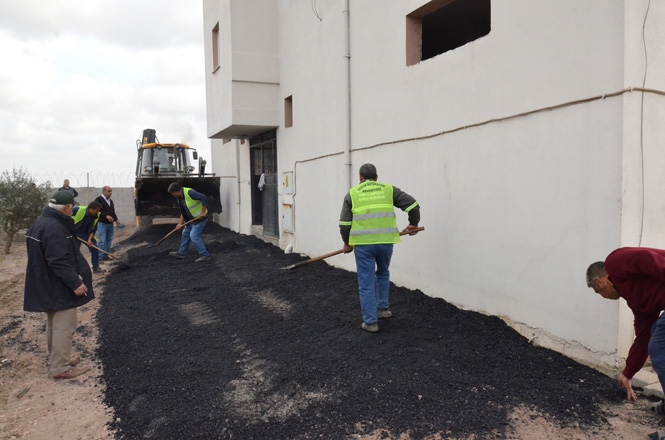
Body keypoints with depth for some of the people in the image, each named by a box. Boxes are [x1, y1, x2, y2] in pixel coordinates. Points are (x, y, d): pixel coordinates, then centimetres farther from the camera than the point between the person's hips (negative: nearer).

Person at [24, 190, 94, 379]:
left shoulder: (42, 222, 11)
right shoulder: (54, 227, -24)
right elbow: (59, 261, -28)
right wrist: (75, 283, -24)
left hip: (48, 285, 11)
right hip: (59, 286, -11)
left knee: (55, 325, 20)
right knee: (64, 327, -1)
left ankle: (57, 360, 32)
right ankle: (60, 367, 7)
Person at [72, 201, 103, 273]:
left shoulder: (97, 215, -14)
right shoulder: (78, 210, -28)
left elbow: (94, 228, -5)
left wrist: (90, 239, -14)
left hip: (86, 234, 5)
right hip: (75, 234, -5)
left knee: (95, 248, 2)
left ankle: (96, 267, 16)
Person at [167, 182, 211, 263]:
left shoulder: (189, 192, -24)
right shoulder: (180, 198, 6)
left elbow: (204, 197, -32)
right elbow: (183, 212, 14)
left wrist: (203, 212, -28)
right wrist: (180, 223, 6)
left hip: (200, 218, -10)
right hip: (192, 219, 10)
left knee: (194, 235, -14)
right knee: (185, 233, 17)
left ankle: (205, 255, -8)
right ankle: (181, 253, 33)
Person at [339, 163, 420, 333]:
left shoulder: (352, 193, 9)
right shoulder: (388, 189, 11)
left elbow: (344, 223, 6)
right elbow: (412, 205, 8)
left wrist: (347, 243, 19)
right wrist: (413, 224, 23)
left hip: (363, 243, -2)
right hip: (385, 241, 2)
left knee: (366, 283, 6)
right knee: (382, 274, 27)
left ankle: (370, 322, 9)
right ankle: (382, 309, 35)